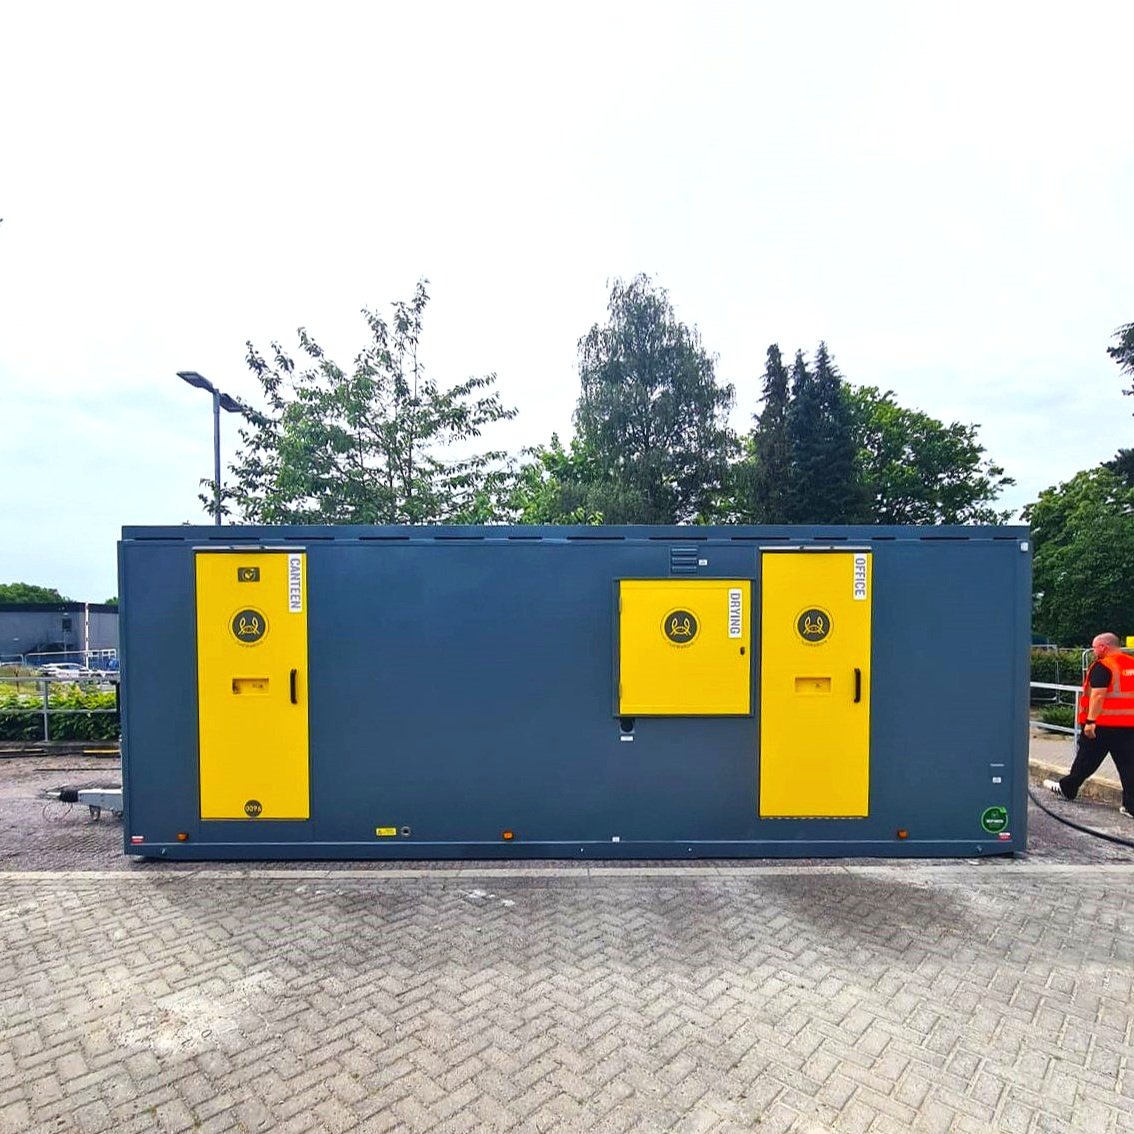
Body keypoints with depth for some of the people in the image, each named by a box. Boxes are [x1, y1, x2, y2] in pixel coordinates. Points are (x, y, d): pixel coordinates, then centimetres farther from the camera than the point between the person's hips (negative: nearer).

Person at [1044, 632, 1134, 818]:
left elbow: (1098, 695, -21)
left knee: (1086, 761, 8)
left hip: (1102, 724, -6)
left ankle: (1067, 789, 22)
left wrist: (1090, 721, -20)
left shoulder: (1102, 666, -14)